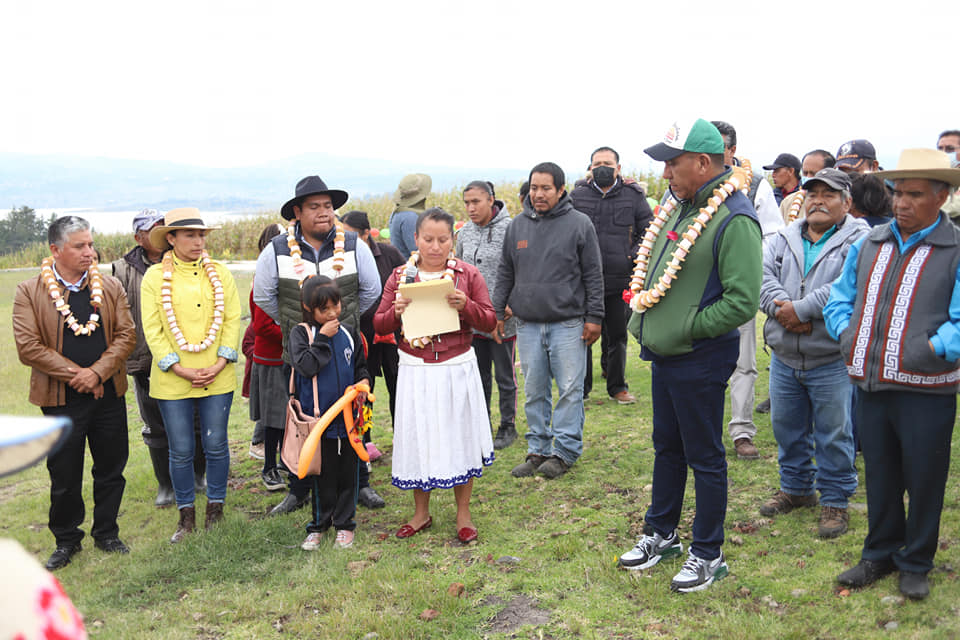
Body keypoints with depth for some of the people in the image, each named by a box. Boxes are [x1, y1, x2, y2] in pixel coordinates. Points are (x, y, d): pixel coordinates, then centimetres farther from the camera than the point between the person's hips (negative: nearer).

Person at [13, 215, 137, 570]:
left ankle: (106, 533, 29)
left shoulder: (110, 286, 3)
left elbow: (126, 334, -1)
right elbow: (28, 347, -11)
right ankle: (66, 540, 26)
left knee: (111, 470, 12)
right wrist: (76, 375, -14)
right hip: (60, 399, -2)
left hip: (108, 394, 3)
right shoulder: (29, 292, -5)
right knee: (64, 477, 7)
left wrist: (97, 372, -14)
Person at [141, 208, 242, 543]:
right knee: (180, 451, 5)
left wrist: (220, 364, -8)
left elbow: (233, 320, 3)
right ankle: (186, 515, 20)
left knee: (216, 446, 7)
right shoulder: (155, 277, 0)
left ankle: (215, 509, 23)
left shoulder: (220, 273, 5)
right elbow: (152, 329, -2)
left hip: (217, 377, 1)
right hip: (171, 380, -1)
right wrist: (179, 369, -11)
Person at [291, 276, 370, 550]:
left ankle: (344, 524, 24)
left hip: (348, 416, 3)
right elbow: (306, 366, -21)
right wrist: (322, 338, -18)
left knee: (347, 472, 10)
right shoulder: (300, 334, -5)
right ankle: (319, 525, 23)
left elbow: (361, 368, 16)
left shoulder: (349, 334, 6)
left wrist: (363, 384, -4)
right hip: (318, 417, -3)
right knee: (323, 475, 7)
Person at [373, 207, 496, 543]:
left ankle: (463, 514, 22)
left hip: (457, 368, -1)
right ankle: (421, 513, 26)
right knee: (418, 437, 8)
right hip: (415, 370, 1)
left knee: (459, 435, 6)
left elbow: (489, 322, 0)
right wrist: (396, 312, -16)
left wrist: (466, 306, -18)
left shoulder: (468, 274, 1)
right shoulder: (400, 275, 4)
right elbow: (379, 325, 6)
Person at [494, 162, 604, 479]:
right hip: (528, 324, 4)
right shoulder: (517, 225, 8)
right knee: (534, 391, 9)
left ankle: (565, 451, 9)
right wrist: (498, 311, 13)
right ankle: (537, 450, 19)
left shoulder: (579, 224, -3)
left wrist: (594, 317, -4)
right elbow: (505, 272, 16)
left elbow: (593, 274, -1)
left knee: (570, 390, -1)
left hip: (568, 324, -4)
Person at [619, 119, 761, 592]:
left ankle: (708, 554, 21)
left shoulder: (734, 219, -20)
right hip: (664, 356, 9)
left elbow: (742, 303, -25)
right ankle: (661, 535, 37)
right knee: (667, 447, 21)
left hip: (700, 361, -9)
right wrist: (642, 316, 8)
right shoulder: (679, 206, 7)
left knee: (704, 457, 5)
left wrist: (683, 329, -19)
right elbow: (651, 267, 21)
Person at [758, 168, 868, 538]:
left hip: (832, 362, -5)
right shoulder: (786, 238, 11)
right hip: (784, 358, 5)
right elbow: (763, 274, -3)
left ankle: (835, 500, 21)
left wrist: (802, 309, -22)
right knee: (787, 428, 17)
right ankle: (796, 488, 36)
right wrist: (782, 308, -20)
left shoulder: (859, 240, -7)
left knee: (833, 435, 5)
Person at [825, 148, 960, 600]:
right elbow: (840, 298, 16)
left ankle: (916, 563, 26)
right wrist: (846, 334, 2)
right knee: (879, 475, 17)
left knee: (924, 479, 9)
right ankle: (879, 554, 34)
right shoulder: (869, 244, 9)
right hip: (871, 384, 5)